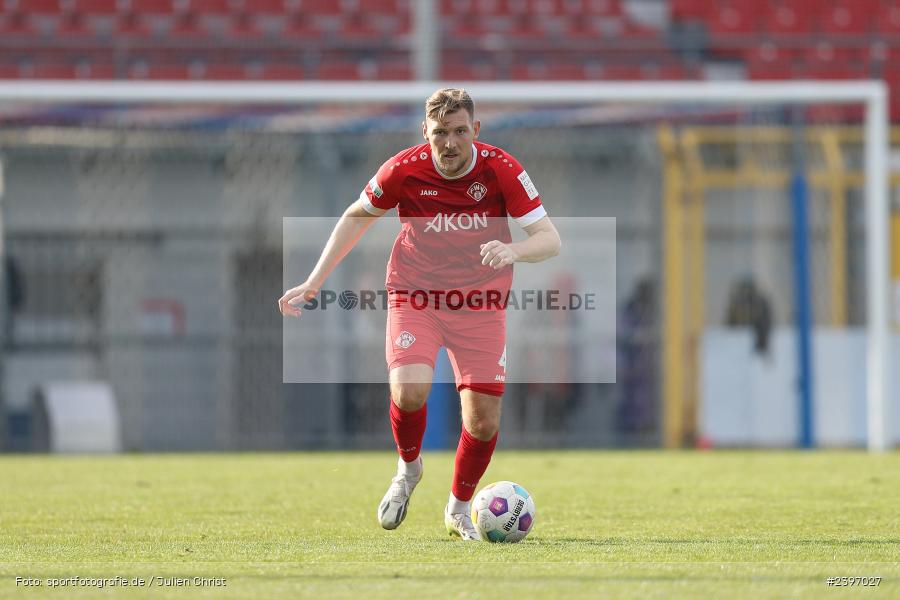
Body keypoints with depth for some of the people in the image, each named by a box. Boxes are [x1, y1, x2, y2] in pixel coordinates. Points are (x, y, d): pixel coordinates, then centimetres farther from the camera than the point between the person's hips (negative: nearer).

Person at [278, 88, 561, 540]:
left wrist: (513, 251, -40)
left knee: (484, 418, -5)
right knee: (409, 390, -26)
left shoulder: (501, 170, -16)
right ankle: (408, 467, 8)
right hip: (414, 295, -1)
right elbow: (357, 218, 4)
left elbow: (549, 239, -17)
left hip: (480, 301, 1)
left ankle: (459, 509, 24)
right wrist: (313, 283, 2)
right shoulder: (404, 169, -15)